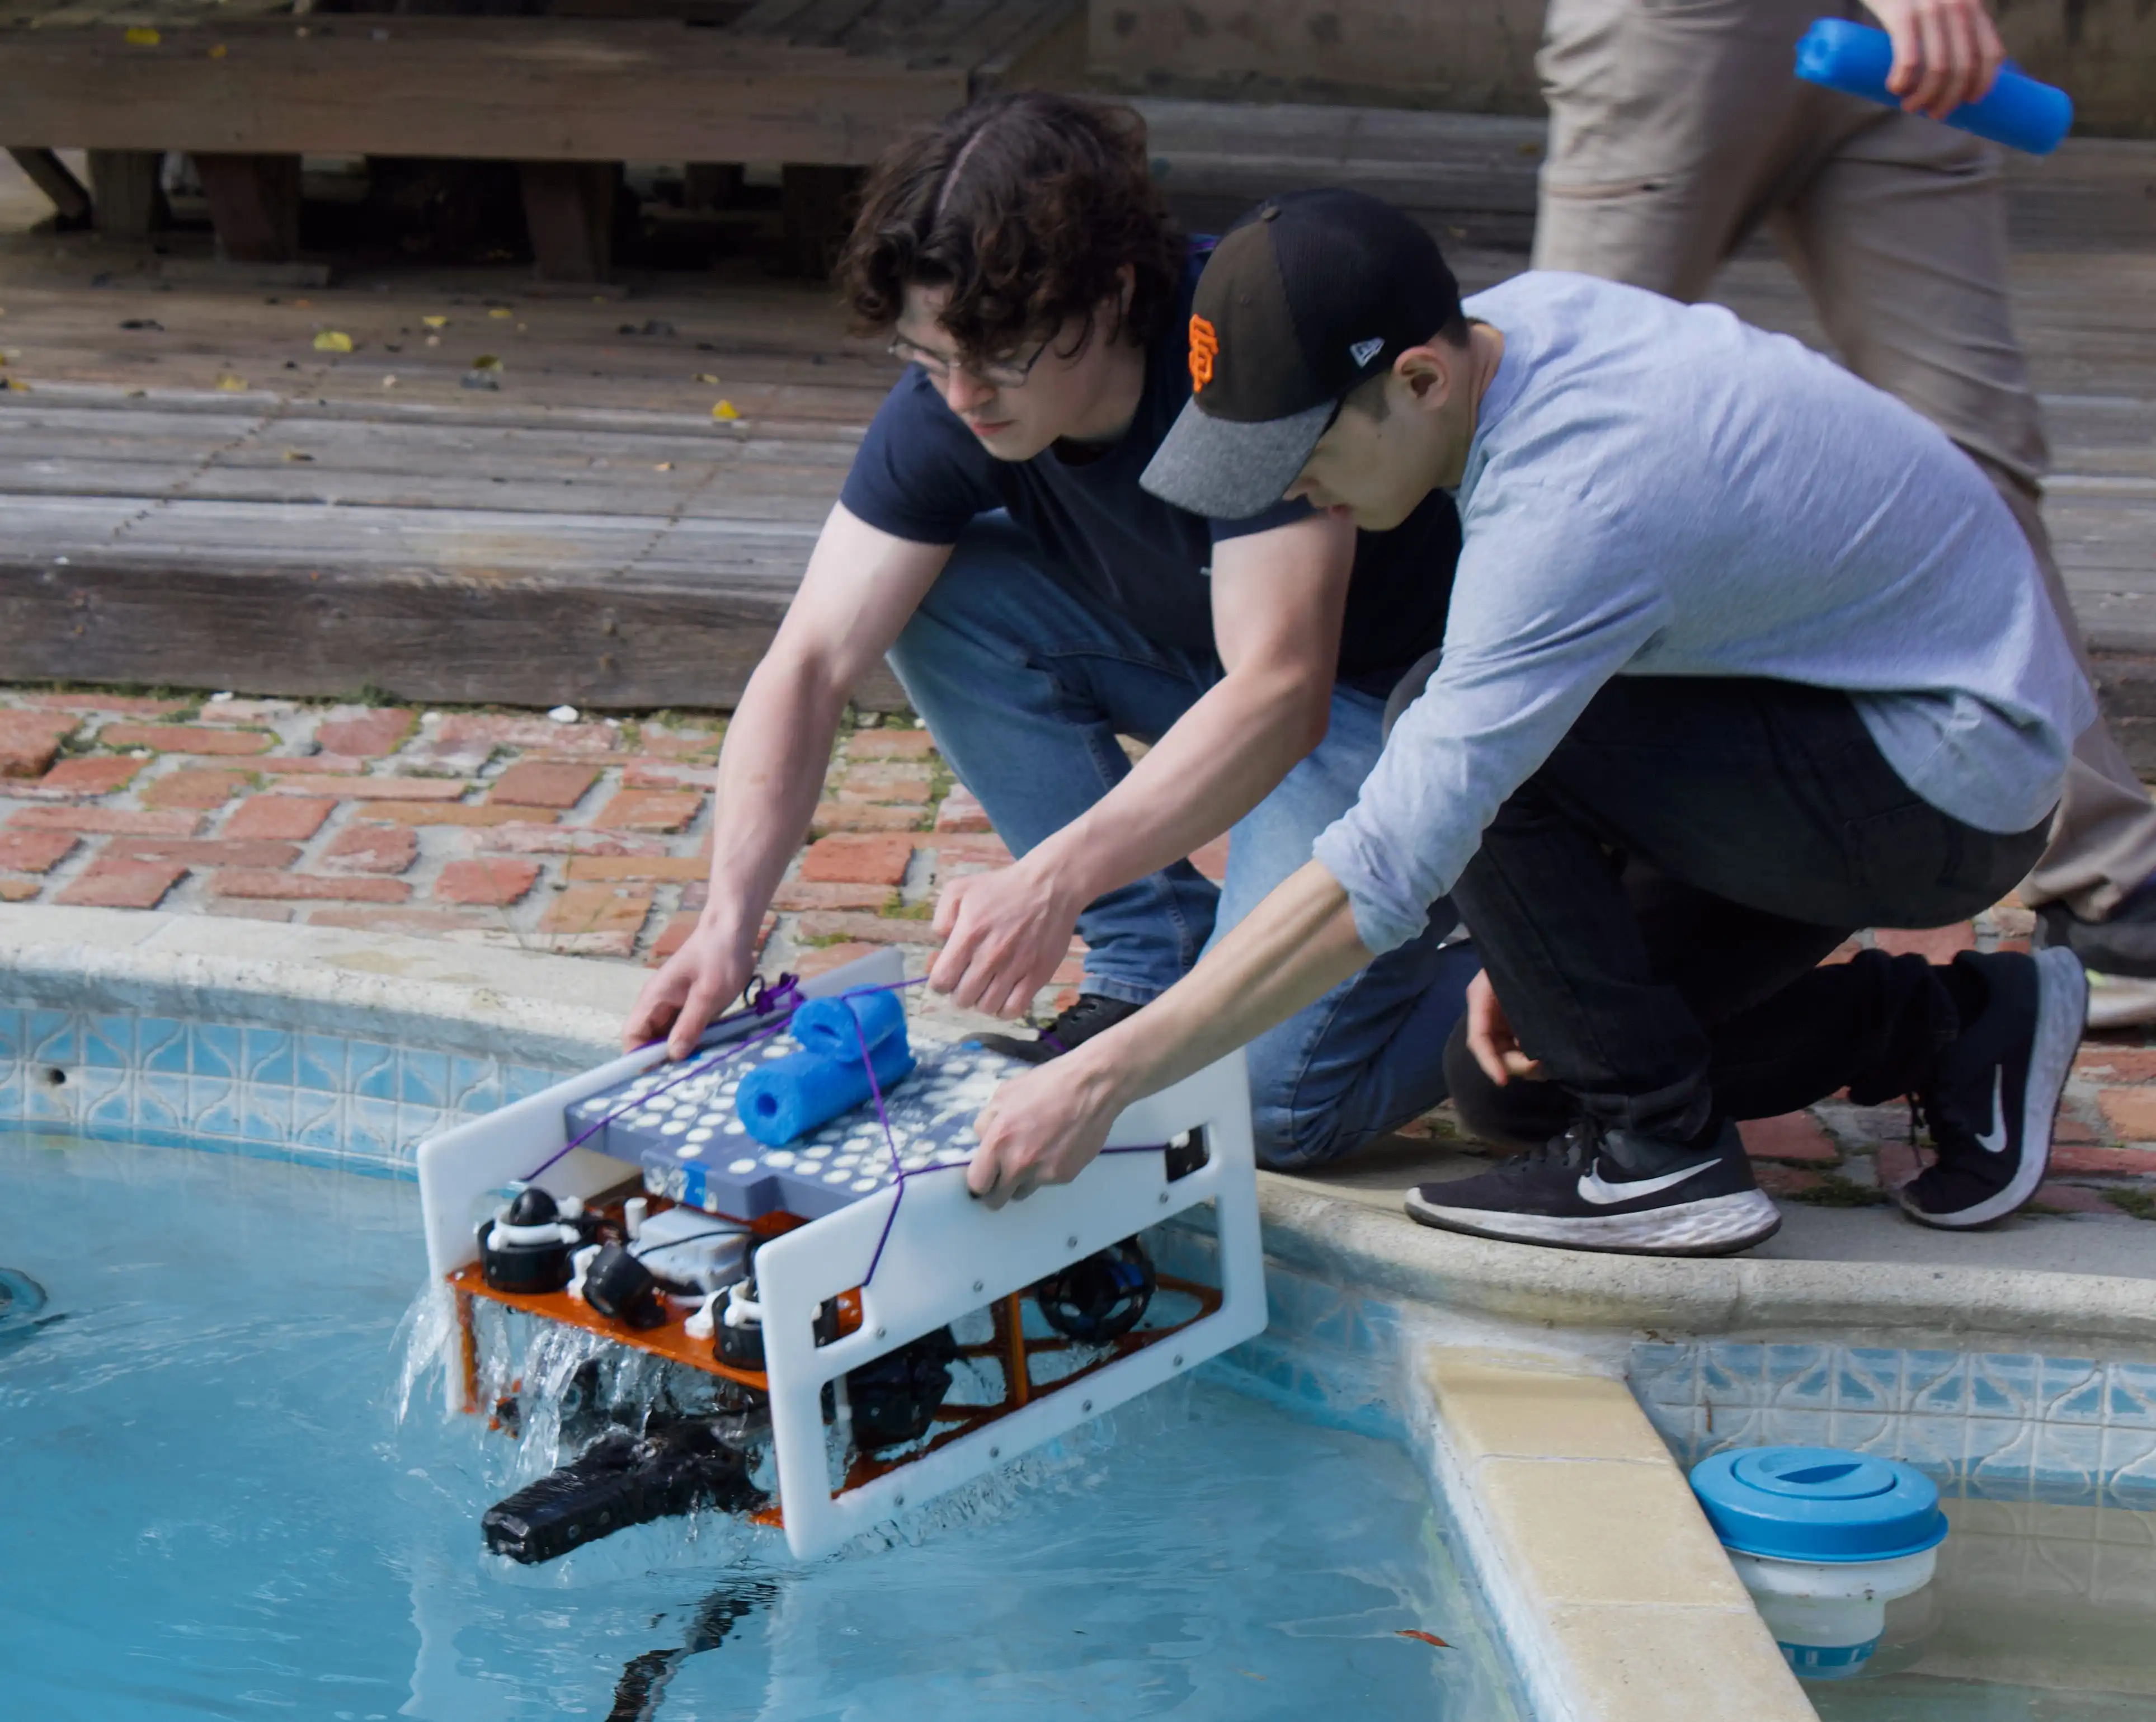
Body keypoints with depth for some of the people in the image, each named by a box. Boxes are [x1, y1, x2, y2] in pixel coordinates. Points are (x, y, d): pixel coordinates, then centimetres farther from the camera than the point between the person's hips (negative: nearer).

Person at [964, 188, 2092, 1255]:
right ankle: (1956, 1028, 17)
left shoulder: (1569, 506, -33)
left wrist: (1100, 1079, -33)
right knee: (1532, 1044, 8)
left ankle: (1659, 1151, -10)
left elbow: (1380, 875, -35)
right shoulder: (1518, 323, -6)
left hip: (1951, 774, -9)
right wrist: (1528, 945, 2)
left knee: (1485, 753, -24)